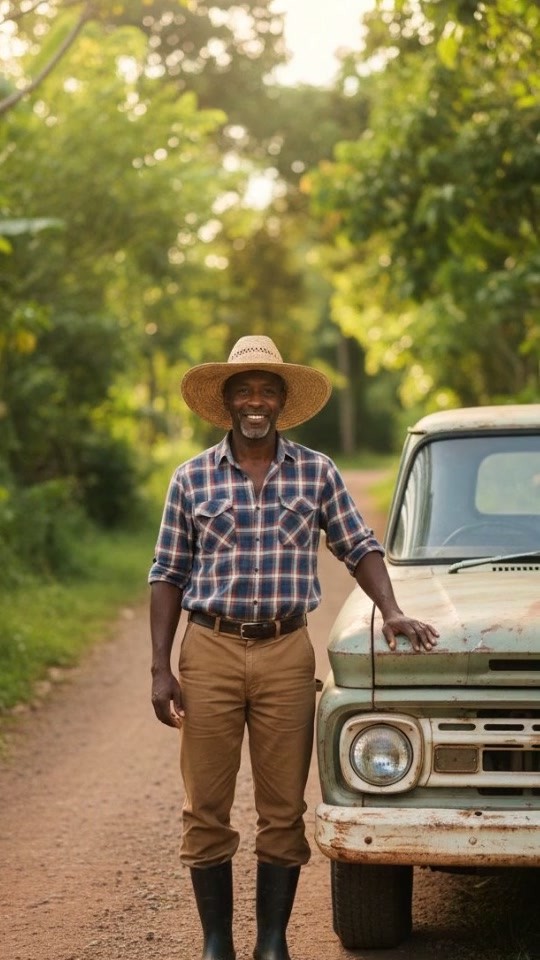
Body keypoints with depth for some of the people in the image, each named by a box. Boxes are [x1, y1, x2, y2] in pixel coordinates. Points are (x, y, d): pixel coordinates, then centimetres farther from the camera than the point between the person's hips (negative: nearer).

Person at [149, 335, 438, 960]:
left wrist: (391, 611, -7)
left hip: (287, 655, 0)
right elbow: (168, 576, 6)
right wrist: (160, 670, -1)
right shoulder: (192, 479, 4)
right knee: (205, 809, 2)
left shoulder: (316, 472, 5)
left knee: (283, 810, 3)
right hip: (209, 651, 0)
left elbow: (359, 549, 10)